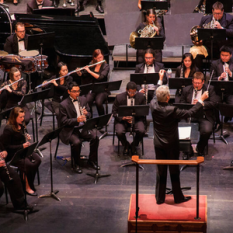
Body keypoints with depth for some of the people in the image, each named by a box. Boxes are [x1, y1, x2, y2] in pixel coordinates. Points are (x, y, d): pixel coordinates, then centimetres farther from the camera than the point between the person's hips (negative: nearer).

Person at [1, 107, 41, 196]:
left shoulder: (21, 125, 6)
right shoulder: (8, 129, -18)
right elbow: (6, 147, -17)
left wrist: (27, 138, -3)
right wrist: (22, 146, -22)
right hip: (12, 155, -7)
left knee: (37, 160, -17)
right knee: (29, 164, -27)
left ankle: (24, 177, 2)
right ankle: (28, 187, -9)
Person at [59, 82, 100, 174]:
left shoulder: (83, 99, 8)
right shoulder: (63, 105, -9)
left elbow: (89, 114, 15)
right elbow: (63, 121, -13)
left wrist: (86, 114, -11)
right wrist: (76, 120, -27)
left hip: (83, 127, 5)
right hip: (70, 130, -5)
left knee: (95, 137, -20)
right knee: (77, 142, -32)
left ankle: (92, 160, -1)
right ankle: (77, 164, -9)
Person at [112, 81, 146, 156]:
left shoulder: (141, 96, -5)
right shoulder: (119, 97, -9)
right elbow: (114, 112, -3)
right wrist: (123, 118, -22)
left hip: (136, 119, 1)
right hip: (122, 119, -1)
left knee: (141, 131, -29)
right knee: (119, 132, -30)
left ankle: (134, 145, 4)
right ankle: (126, 145, 6)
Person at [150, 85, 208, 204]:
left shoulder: (153, 105, -12)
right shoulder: (172, 111, -26)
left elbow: (155, 99, 12)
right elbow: (190, 113, -16)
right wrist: (201, 100, -7)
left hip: (158, 144, 4)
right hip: (171, 145, -4)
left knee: (161, 171, 14)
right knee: (174, 171, 10)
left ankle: (160, 198, 22)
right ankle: (178, 197, 22)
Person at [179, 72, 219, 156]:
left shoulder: (210, 89, 6)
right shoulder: (186, 90, 14)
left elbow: (214, 103, -4)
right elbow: (181, 103, 13)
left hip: (204, 116, -2)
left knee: (207, 130, -32)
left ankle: (200, 148, -1)